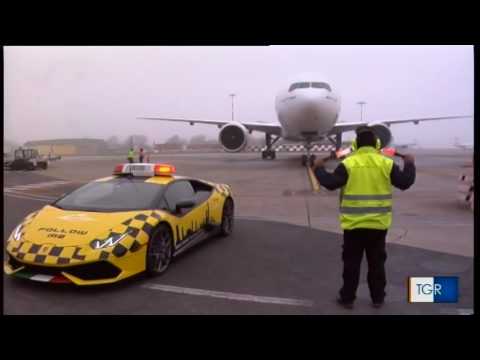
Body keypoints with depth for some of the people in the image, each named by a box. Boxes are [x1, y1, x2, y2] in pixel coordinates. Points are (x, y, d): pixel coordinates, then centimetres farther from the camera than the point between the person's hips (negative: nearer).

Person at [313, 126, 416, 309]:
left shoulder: (348, 164, -10)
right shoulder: (386, 163, -3)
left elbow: (330, 183, -12)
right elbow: (405, 183, 2)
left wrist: (319, 169, 4)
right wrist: (409, 165, 20)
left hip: (354, 223, -2)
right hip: (378, 223, 2)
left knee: (351, 262, 10)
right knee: (376, 262, 16)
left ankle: (347, 298, 18)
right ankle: (378, 298, 26)